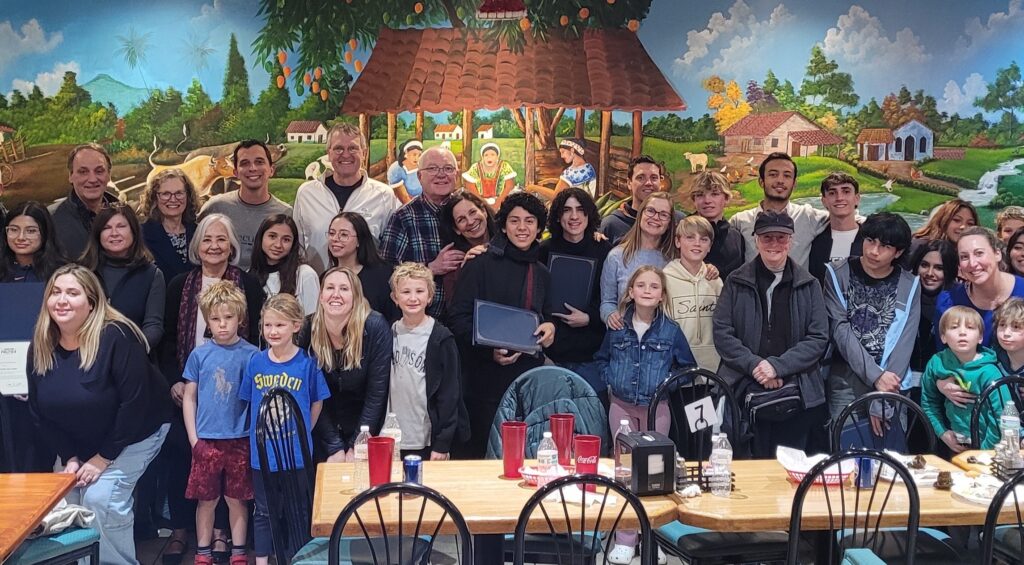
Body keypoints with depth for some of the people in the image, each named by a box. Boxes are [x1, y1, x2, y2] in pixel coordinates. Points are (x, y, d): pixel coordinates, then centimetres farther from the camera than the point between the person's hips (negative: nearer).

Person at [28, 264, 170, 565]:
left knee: (101, 498, -18)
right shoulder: (40, 347, -8)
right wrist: (70, 457, -7)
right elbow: (40, 411, 0)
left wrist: (103, 457, -21)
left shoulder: (116, 337, -28)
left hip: (135, 435, -6)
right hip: (78, 442, 6)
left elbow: (134, 403, -27)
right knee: (67, 500, -1)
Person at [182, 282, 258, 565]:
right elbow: (189, 397, 6)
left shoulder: (251, 355, -3)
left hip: (239, 440, -1)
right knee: (206, 500, 9)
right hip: (206, 440, 1)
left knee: (237, 499, 8)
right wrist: (193, 438, 1)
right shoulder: (199, 354, 1)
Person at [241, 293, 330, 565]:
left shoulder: (307, 362, -10)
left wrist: (301, 433, 2)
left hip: (296, 453, -2)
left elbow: (317, 403, 1)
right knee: (263, 512, 15)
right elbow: (250, 402, 9)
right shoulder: (255, 362, -3)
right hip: (262, 452, 2)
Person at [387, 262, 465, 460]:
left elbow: (450, 393, -7)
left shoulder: (441, 338, -7)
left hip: (429, 443, -4)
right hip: (394, 441, 4)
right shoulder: (390, 334, 6)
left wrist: (442, 444, -9)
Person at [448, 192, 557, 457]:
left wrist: (549, 327, 2)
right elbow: (458, 318, -9)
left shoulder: (542, 273, 15)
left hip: (529, 376, 5)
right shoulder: (481, 264, -5)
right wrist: (489, 350, -22)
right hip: (487, 378, -5)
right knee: (483, 454, 3)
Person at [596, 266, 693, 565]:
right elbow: (602, 359, 14)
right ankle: (625, 538, 12)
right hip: (621, 406, 1)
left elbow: (687, 367, 6)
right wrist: (612, 380, -1)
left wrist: (667, 383, -6)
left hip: (656, 409, -1)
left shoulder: (671, 330, -5)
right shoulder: (617, 327, -1)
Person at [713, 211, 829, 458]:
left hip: (797, 397, 1)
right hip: (745, 393, -1)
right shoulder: (736, 282, 7)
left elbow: (819, 338, 2)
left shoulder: (808, 286, 9)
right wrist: (754, 365, -12)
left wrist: (778, 365, -11)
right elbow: (722, 333, 2)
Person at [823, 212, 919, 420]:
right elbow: (840, 329, -7)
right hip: (846, 385, -1)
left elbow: (905, 341, -1)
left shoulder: (909, 285, 6)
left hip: (893, 384, 1)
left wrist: (886, 385, -13)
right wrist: (876, 375, -13)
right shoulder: (837, 275, 2)